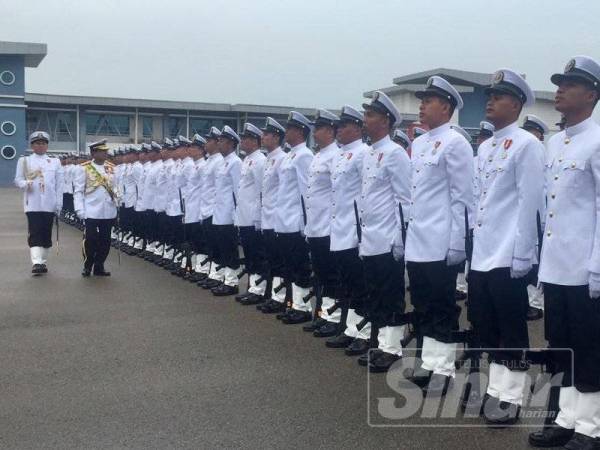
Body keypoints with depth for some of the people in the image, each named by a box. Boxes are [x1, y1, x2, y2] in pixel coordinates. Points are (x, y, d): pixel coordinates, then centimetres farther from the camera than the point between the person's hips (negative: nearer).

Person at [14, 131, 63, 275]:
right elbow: (17, 179, 6)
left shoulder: (55, 162, 11)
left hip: (49, 204, 2)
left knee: (46, 234, 6)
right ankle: (36, 263, -18)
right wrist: (26, 184, -17)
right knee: (35, 233, -11)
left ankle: (43, 262, 17)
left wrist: (59, 204, 1)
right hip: (33, 203, -2)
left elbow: (59, 184, 8)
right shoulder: (24, 161, 8)